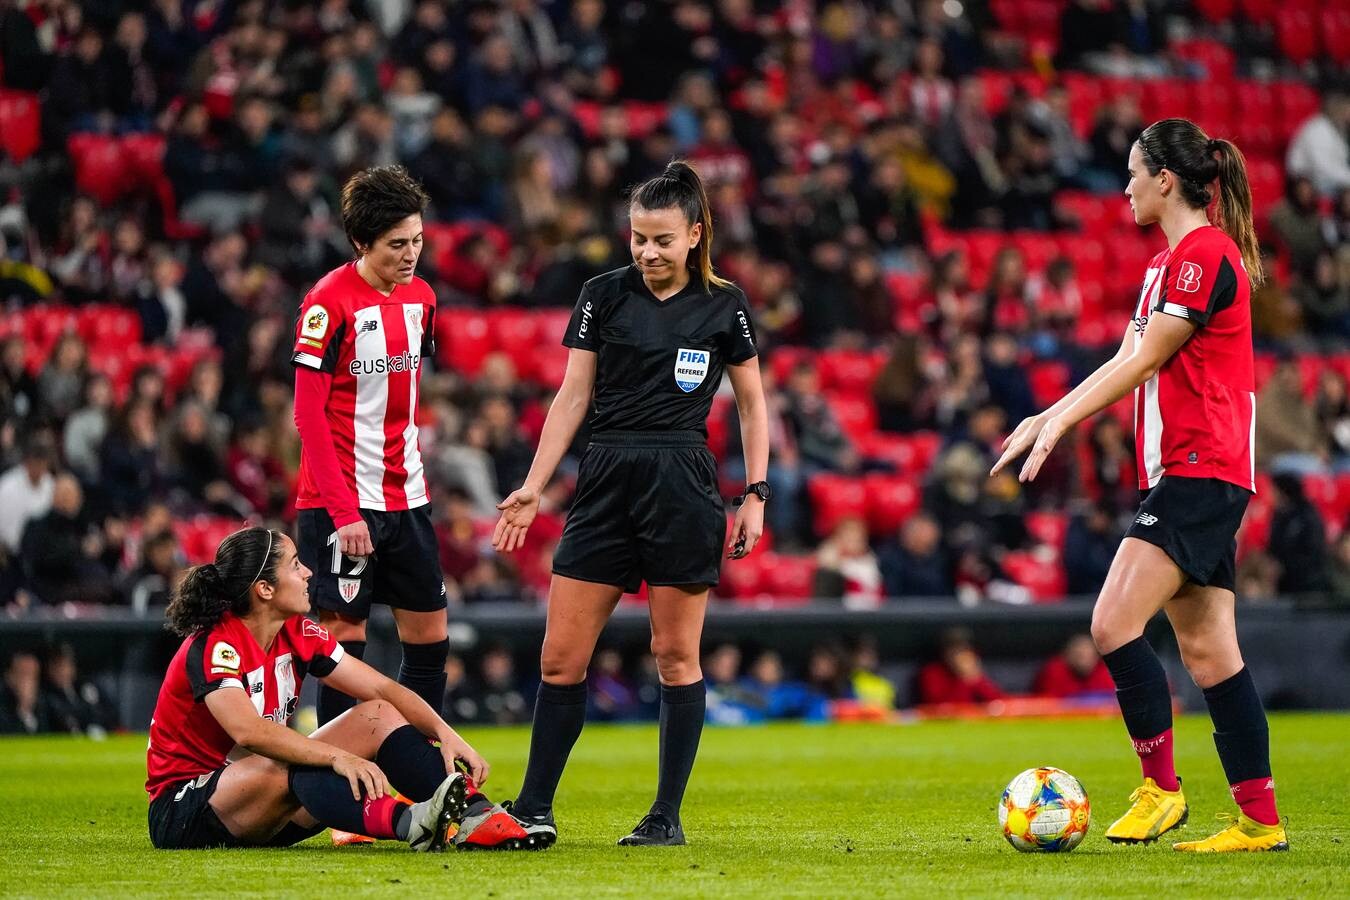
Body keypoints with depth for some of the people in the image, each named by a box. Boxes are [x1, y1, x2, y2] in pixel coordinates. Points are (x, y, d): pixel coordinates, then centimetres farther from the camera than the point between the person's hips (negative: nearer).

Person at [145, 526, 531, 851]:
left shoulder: (297, 634, 2)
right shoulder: (213, 647, -22)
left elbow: (382, 689, 0)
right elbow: (248, 731, -39)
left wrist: (445, 733, -16)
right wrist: (338, 756, -46)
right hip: (183, 813, -8)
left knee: (378, 716, -4)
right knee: (282, 769, -39)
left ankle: (474, 816, -25)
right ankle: (412, 824, -61)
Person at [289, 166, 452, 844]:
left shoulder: (420, 298, 8)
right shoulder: (329, 303, -13)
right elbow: (308, 413, -14)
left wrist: (410, 472, 14)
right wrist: (343, 509, -18)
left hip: (405, 499, 7)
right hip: (340, 503, -7)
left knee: (429, 636, 8)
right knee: (345, 638, -5)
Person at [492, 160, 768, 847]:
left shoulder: (724, 306, 2)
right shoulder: (603, 296, 5)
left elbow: (751, 405, 9)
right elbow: (573, 395, 6)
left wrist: (756, 495, 1)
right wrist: (533, 486, 0)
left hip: (684, 489, -2)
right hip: (607, 481, 2)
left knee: (676, 654, 0)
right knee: (560, 656, -1)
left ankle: (667, 816, 8)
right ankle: (533, 809, 7)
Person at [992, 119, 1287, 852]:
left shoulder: (1205, 253, -12)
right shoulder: (1171, 260, 20)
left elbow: (1144, 360, -14)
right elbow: (1127, 362, 24)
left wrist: (1060, 424, -12)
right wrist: (1048, 416, 20)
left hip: (1199, 474, -10)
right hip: (1183, 476, 10)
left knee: (1114, 623, -16)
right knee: (1205, 648, 6)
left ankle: (1161, 787, -8)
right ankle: (1260, 820, 5)